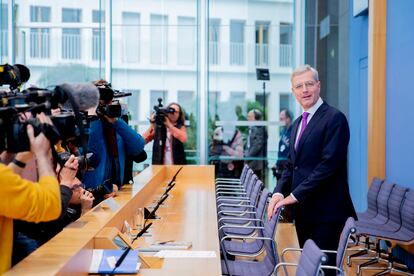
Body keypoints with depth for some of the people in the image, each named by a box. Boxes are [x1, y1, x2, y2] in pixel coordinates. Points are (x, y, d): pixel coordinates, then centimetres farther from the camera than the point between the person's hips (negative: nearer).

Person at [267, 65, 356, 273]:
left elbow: (328, 164, -19)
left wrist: (295, 195, -18)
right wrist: (279, 193, -2)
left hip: (325, 211, -8)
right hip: (303, 210, 8)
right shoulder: (298, 123, 16)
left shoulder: (334, 118, -11)